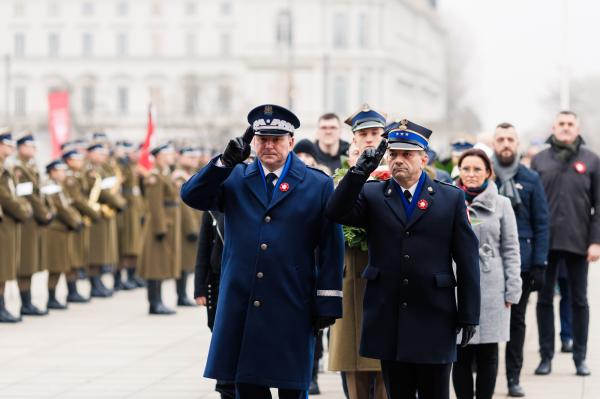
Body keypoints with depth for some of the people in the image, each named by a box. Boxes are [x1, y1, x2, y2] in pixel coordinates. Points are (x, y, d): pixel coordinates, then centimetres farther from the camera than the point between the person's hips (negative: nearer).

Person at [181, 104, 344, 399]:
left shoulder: (318, 185, 4)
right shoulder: (234, 179, 10)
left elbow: (331, 249, 1)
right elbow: (191, 196, -4)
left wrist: (327, 304, -4)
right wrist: (226, 161, -17)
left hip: (292, 310, -2)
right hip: (241, 309, 2)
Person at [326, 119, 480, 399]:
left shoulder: (451, 198, 4)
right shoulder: (372, 195, 7)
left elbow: (467, 260, 3)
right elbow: (336, 213, -12)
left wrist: (469, 315, -2)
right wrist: (360, 171, -23)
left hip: (434, 321, -1)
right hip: (389, 321, 1)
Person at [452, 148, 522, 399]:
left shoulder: (501, 204, 5)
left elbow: (510, 250, 6)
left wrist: (512, 291, -1)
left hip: (491, 289, 0)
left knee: (488, 355, 3)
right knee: (461, 355, 2)